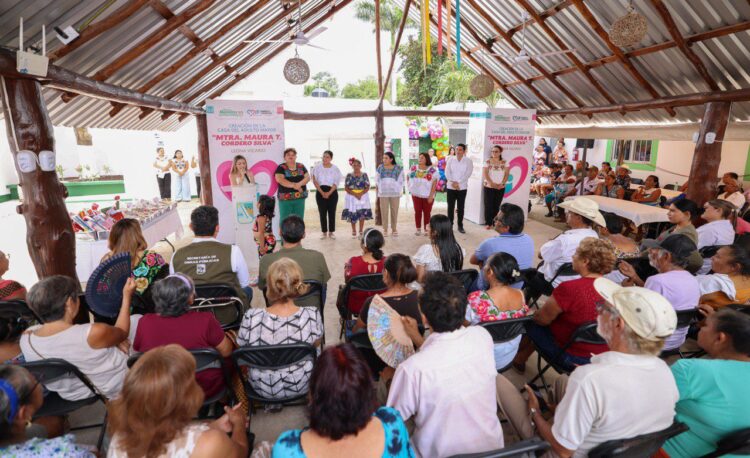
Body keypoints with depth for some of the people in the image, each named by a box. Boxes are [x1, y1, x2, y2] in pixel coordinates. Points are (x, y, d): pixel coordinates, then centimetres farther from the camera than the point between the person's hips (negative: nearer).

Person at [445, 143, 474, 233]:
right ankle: (450, 225, 14)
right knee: (450, 207, 4)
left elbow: (468, 174, -8)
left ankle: (460, 226, 13)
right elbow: (447, 172, -1)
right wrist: (452, 182, -14)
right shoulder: (451, 160, 5)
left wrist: (458, 183, -15)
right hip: (450, 187, 1)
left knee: (461, 207, 4)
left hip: (462, 188, -1)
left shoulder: (468, 161, 0)